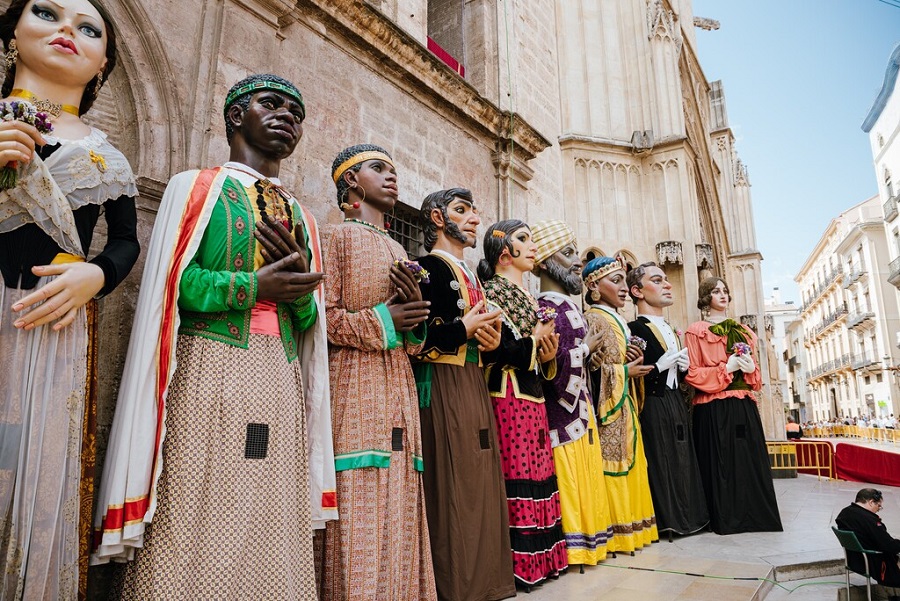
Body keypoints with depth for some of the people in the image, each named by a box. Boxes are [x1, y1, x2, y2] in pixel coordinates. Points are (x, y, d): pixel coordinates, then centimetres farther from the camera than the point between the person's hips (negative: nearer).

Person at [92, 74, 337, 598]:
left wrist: (298, 287, -3)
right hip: (208, 375, -4)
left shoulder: (302, 215, 20)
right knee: (192, 537, -5)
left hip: (281, 386, 4)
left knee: (272, 538, 4)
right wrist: (254, 287, -11)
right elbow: (169, 286, -5)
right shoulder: (197, 187, 7)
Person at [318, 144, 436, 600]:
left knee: (396, 503, 7)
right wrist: (381, 321, -12)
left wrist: (415, 314, 0)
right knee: (360, 513, -6)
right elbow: (323, 317, -11)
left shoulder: (398, 251, 21)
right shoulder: (340, 237, 1)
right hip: (356, 388, -6)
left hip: (398, 389, 7)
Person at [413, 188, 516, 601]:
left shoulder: (470, 276, 21)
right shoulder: (427, 268, -5)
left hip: (474, 385, 9)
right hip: (444, 387, -9)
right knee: (451, 491, -5)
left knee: (478, 485, 11)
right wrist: (464, 329, -13)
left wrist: (492, 342, 3)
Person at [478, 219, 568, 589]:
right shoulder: (491, 291, -5)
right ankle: (518, 563, 4)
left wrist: (548, 357, -1)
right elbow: (495, 349, -19)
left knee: (538, 476, 9)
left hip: (532, 399, 9)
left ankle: (539, 557, 18)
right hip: (508, 399, -8)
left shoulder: (526, 298, 20)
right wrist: (536, 341, -8)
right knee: (517, 481, -6)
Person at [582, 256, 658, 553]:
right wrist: (625, 370, -13)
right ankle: (614, 534, 1)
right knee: (612, 469, -7)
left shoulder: (618, 321, 19)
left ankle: (630, 527, 18)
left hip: (626, 408, 9)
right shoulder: (593, 319, -9)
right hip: (608, 408, -9)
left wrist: (636, 362, 3)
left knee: (630, 465, 10)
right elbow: (590, 367, -17)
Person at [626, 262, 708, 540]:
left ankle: (684, 517, 21)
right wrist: (662, 365, -18)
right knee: (659, 463, -4)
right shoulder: (633, 329, -12)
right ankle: (664, 520, 9)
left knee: (682, 462, 10)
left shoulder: (670, 330, 17)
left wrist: (683, 366, 5)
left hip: (676, 405, 8)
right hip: (653, 407, -8)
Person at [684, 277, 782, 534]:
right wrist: (727, 368, -14)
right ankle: (726, 518, 4)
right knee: (721, 463, -4)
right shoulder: (696, 332, 0)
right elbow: (692, 374, -7)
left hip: (744, 406, 5)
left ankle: (754, 514, 13)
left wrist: (750, 368, -3)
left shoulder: (743, 331, 18)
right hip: (714, 409, -5)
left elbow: (756, 372, 19)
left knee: (750, 459, 4)